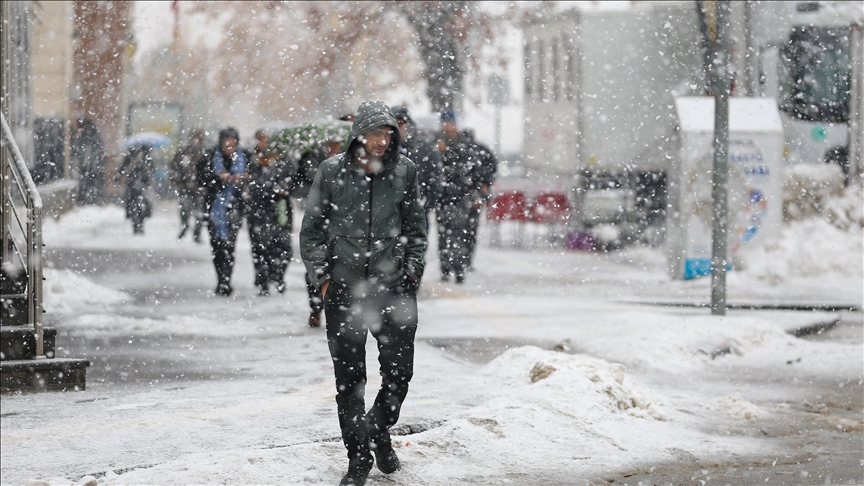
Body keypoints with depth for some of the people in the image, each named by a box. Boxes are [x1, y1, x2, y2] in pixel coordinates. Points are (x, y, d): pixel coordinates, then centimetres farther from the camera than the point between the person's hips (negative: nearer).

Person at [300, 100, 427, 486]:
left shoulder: (404, 170, 2)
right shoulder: (332, 172, -2)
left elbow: (415, 227, 13)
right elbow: (312, 229, 5)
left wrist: (411, 271, 5)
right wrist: (322, 277, -1)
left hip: (393, 285, 1)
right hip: (344, 286, -1)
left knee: (400, 370, 3)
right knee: (349, 377, 0)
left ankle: (379, 431, 31)